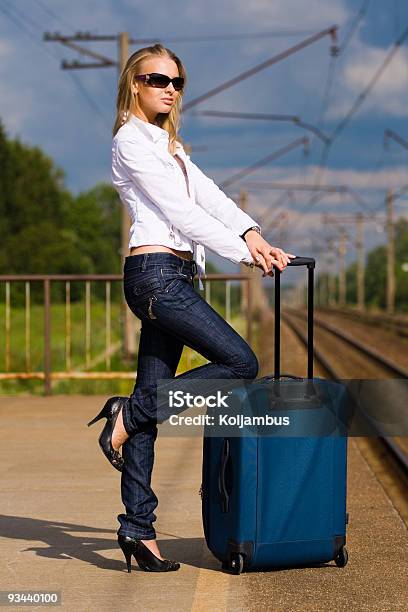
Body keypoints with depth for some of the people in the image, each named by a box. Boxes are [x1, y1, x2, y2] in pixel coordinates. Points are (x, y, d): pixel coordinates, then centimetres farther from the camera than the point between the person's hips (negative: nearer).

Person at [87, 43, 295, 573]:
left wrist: (254, 235, -3)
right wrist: (241, 252, -12)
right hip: (157, 273, -9)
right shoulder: (131, 140, -3)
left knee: (152, 403, 4)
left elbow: (209, 195, 13)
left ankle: (137, 529, 4)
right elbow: (179, 210, -11)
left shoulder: (168, 145, 25)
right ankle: (127, 415, -4)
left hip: (171, 279, 9)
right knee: (240, 362, -13)